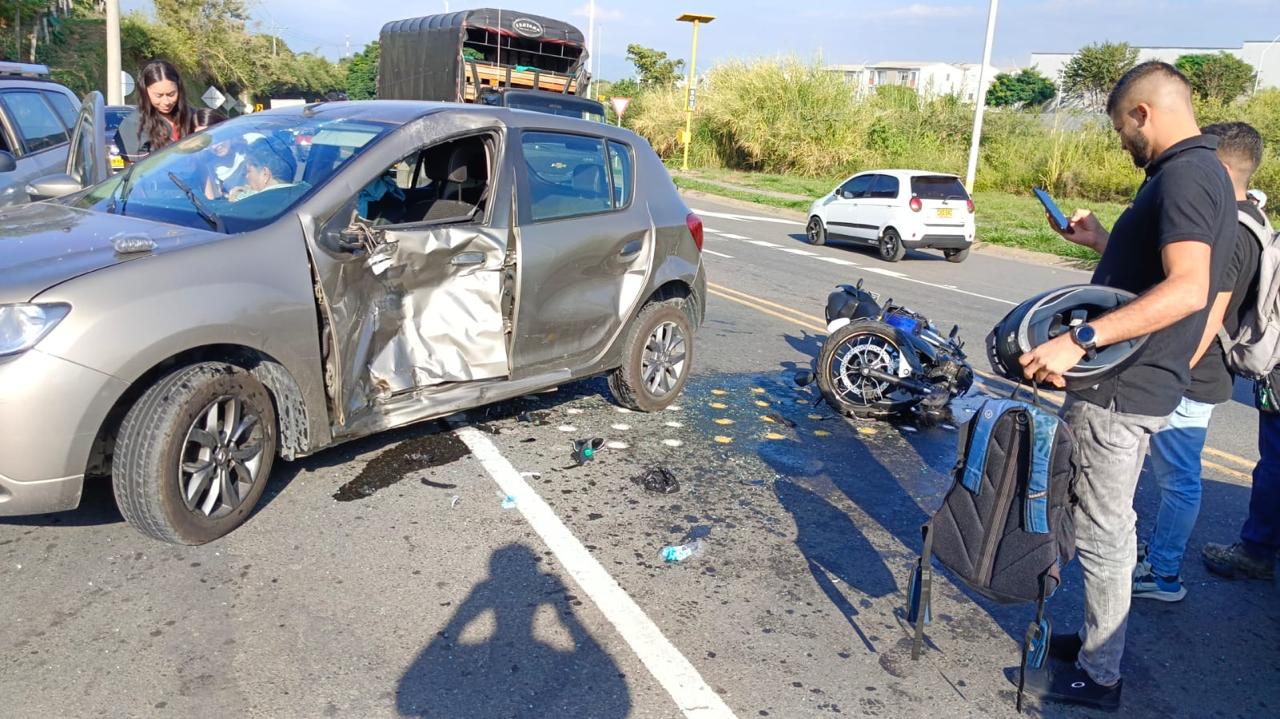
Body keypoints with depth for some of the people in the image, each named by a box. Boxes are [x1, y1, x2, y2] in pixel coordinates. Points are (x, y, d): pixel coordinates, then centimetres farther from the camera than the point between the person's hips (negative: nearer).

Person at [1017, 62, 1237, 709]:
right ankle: (1098, 638, 36)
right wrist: (1103, 242, 26)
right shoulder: (1202, 173, 15)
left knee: (1103, 534, 1)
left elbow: (1187, 288, -33)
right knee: (1110, 524, 21)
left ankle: (1098, 676, 16)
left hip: (1120, 390, -10)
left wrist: (1080, 339, -38)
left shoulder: (1184, 175, -18)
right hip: (1139, 384, 11)